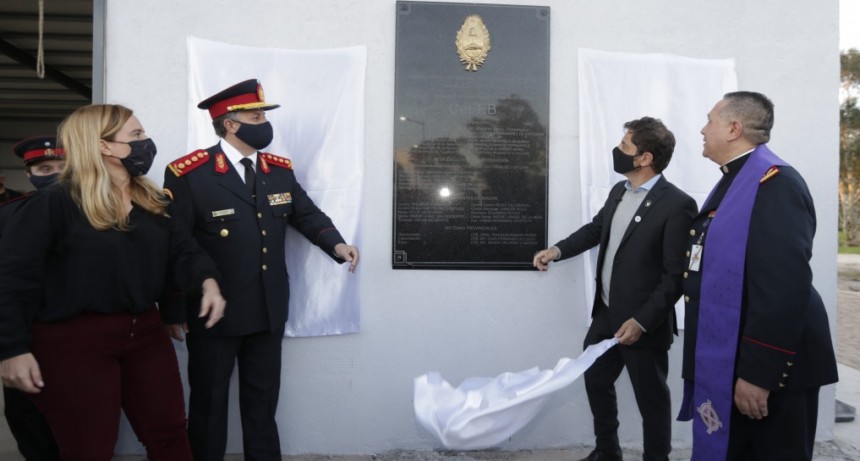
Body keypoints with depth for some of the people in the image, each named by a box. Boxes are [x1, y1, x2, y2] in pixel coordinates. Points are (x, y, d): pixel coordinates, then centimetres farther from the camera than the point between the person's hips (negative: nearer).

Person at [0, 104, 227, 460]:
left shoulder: (153, 202, 8)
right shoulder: (52, 204, -13)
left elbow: (182, 249, 7)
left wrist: (207, 281, -14)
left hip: (145, 330, 6)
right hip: (73, 341, -6)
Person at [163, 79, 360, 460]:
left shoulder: (280, 170, 4)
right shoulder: (188, 174, -13)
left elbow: (307, 214, 11)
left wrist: (336, 244, -9)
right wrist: (174, 311, -9)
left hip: (269, 311, 5)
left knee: (263, 400, 19)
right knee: (209, 401, 14)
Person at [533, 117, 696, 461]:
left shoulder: (677, 205, -20)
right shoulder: (619, 191, 5)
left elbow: (676, 275, -20)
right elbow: (596, 229, 22)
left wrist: (642, 321, -22)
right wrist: (558, 250, 9)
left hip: (644, 324, -8)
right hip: (606, 314, 8)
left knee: (651, 399, 10)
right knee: (595, 381, 21)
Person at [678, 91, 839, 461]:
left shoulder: (775, 183, -18)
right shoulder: (733, 182, 13)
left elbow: (785, 287, -26)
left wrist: (758, 373, -25)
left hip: (768, 369, -9)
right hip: (727, 363, 9)